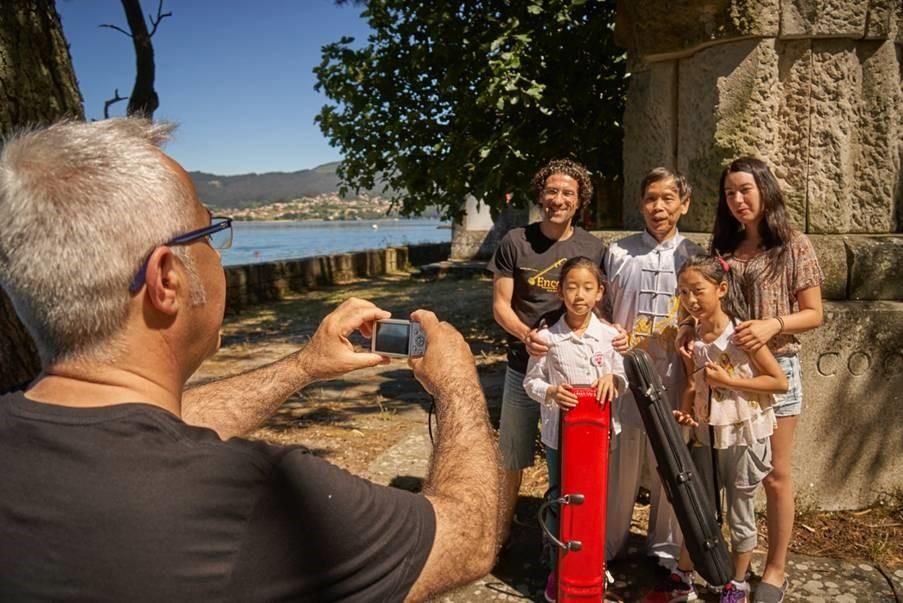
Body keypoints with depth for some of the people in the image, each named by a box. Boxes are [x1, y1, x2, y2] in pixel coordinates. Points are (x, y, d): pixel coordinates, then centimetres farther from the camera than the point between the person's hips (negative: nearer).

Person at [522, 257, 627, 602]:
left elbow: (623, 379, 3)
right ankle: (557, 569, 25)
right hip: (558, 433, -1)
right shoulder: (547, 337, -8)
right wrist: (551, 392, -23)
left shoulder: (609, 336, -3)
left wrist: (612, 379, -19)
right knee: (559, 499, 10)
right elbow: (531, 382, -3)